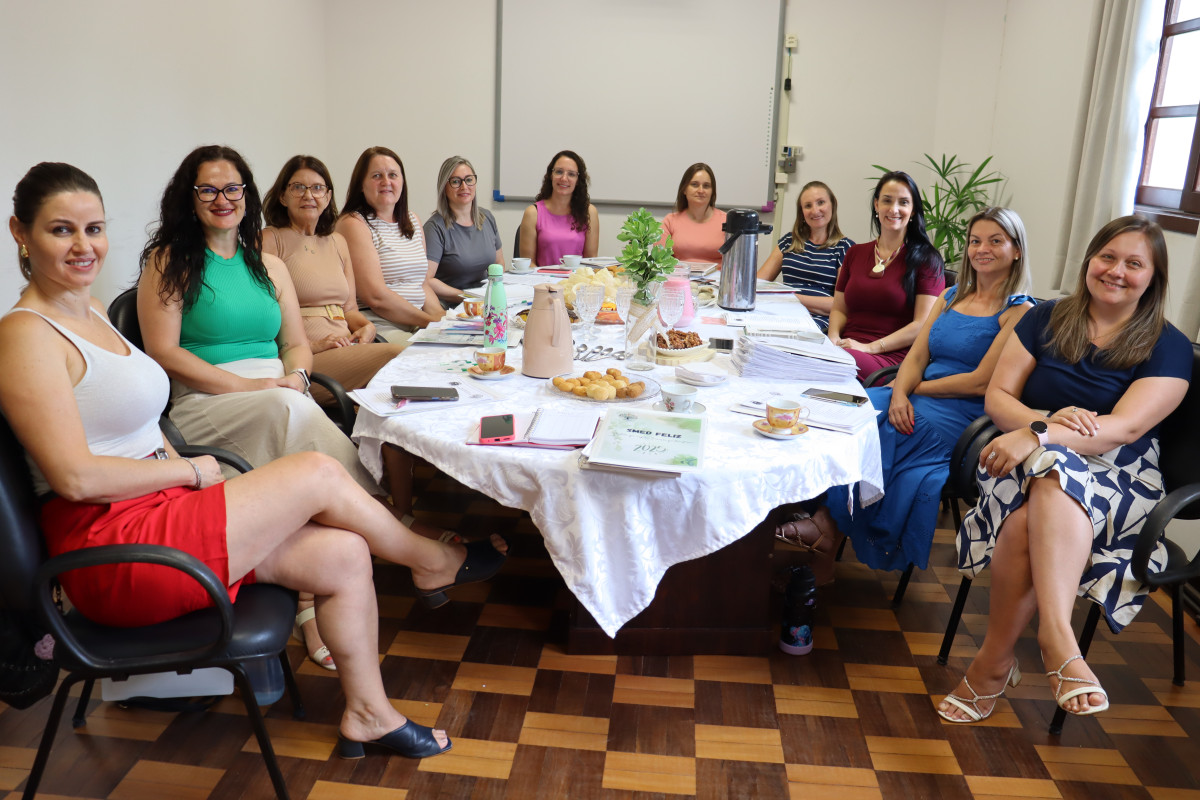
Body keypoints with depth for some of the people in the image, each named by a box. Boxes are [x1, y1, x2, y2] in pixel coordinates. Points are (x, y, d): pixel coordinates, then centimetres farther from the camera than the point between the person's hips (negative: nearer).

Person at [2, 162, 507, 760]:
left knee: (341, 554, -4)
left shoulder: (90, 310, 14)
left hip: (156, 510, 9)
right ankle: (432, 562, 12)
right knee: (318, 473, -14)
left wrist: (183, 471, 5)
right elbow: (76, 475, -20)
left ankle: (366, 713, 12)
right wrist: (191, 471, -10)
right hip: (112, 548, -9)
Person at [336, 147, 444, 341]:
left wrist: (439, 314, -2)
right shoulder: (353, 224, -6)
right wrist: (429, 320, -12)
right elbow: (375, 296, -14)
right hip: (377, 328, -8)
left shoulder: (412, 221, 19)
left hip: (416, 325, 8)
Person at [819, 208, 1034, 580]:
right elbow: (916, 356, 9)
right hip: (914, 398, 6)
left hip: (964, 416, -6)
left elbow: (981, 382, -10)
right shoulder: (950, 297, 19)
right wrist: (899, 393, -11)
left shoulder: (1020, 312, -2)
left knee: (876, 429, -31)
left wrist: (916, 388, -7)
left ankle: (827, 525, -19)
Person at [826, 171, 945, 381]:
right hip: (846, 348, 5)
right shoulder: (855, 253, 22)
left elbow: (924, 324, -3)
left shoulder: (926, 258, 5)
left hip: (891, 359, -5)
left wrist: (869, 347, -14)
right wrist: (834, 339, -2)